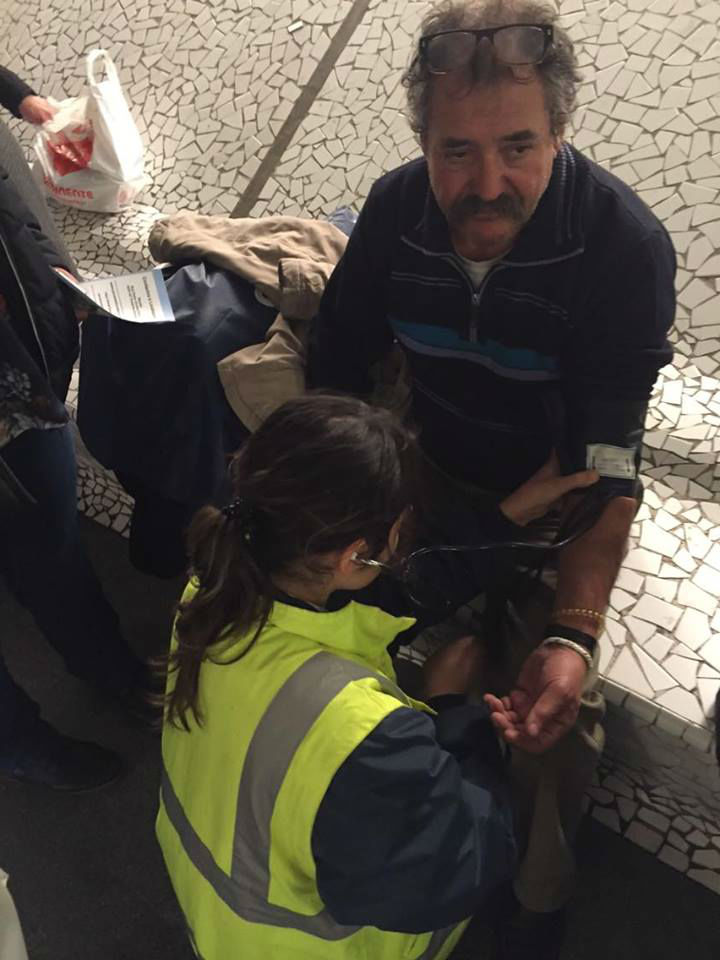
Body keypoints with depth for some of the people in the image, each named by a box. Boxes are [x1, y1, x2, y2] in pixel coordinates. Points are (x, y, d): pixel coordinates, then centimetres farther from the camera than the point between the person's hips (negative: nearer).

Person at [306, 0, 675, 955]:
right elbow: (335, 366, -6)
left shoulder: (626, 245, -24)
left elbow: (606, 465, -27)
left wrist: (572, 635, -38)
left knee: (556, 717, -10)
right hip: (429, 470, 3)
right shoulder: (395, 207, -13)